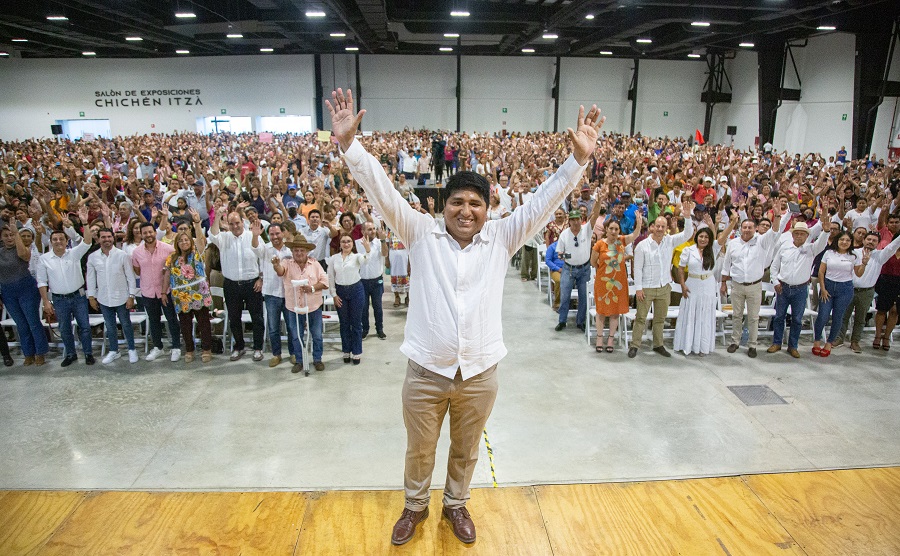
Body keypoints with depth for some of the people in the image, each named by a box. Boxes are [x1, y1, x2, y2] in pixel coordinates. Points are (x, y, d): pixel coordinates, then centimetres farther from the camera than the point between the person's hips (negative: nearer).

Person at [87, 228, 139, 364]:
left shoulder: (122, 255, -9)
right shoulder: (92, 257, -2)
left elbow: (130, 276, -6)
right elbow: (91, 278, 6)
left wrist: (131, 296, -8)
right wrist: (91, 296, 5)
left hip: (121, 297, -2)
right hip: (103, 299, 2)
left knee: (126, 324, 10)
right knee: (110, 326, 15)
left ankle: (132, 349, 25)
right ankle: (113, 351, 30)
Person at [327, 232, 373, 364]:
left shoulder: (357, 256, -4)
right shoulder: (333, 258, 2)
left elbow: (364, 260, -28)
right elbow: (330, 278, 4)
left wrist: (368, 250, -49)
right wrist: (334, 295, -2)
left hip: (356, 290, -2)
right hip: (340, 292, 2)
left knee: (356, 323, 5)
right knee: (344, 323, 11)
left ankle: (356, 352, 16)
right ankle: (346, 351, 24)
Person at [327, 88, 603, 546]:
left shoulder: (501, 238, -2)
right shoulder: (422, 233, -4)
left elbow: (544, 200, -6)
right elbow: (382, 191, -11)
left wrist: (578, 159, -17)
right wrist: (349, 144, -21)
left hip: (480, 373, 1)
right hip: (425, 371, -1)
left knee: (465, 451, 23)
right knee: (419, 450, 21)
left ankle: (456, 505, 49)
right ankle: (415, 506, 47)